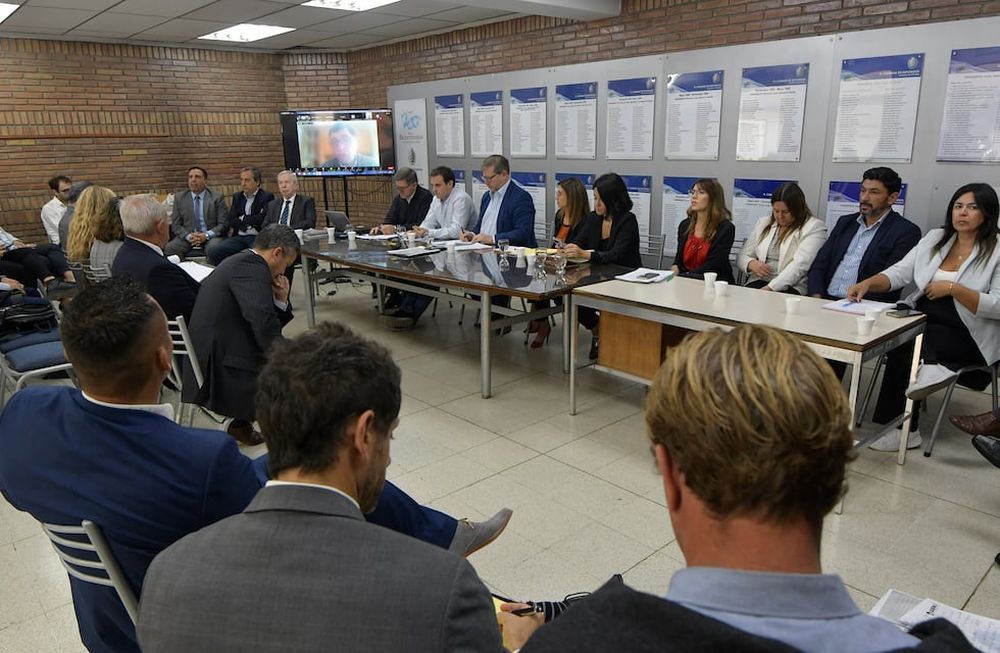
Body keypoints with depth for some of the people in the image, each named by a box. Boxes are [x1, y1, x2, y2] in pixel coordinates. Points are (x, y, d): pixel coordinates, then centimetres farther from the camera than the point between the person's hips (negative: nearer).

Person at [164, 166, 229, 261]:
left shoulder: (217, 197, 5)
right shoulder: (179, 198, 12)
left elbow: (223, 224, 0)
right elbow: (176, 225, 9)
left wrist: (206, 235, -16)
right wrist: (188, 236, -12)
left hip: (211, 236, -2)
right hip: (187, 236, 2)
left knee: (213, 248, -36)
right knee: (169, 248, -27)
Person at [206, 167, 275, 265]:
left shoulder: (267, 197, 4)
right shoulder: (237, 196, 20)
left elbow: (262, 219, -11)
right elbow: (230, 220, 9)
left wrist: (242, 219, 3)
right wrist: (251, 222, -3)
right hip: (239, 237, 5)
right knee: (211, 254, -18)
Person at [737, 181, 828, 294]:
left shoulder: (815, 227, 1)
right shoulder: (763, 223, 19)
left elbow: (800, 265, -12)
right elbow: (742, 256, 21)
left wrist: (770, 288, -22)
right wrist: (751, 263, -5)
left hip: (792, 287, -3)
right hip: (758, 282, 4)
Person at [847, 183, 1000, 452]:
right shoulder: (935, 238, 11)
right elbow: (899, 273, 4)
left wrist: (952, 288, -19)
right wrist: (868, 283, -15)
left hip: (968, 336, -4)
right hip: (922, 317, 4)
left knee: (903, 342, -28)